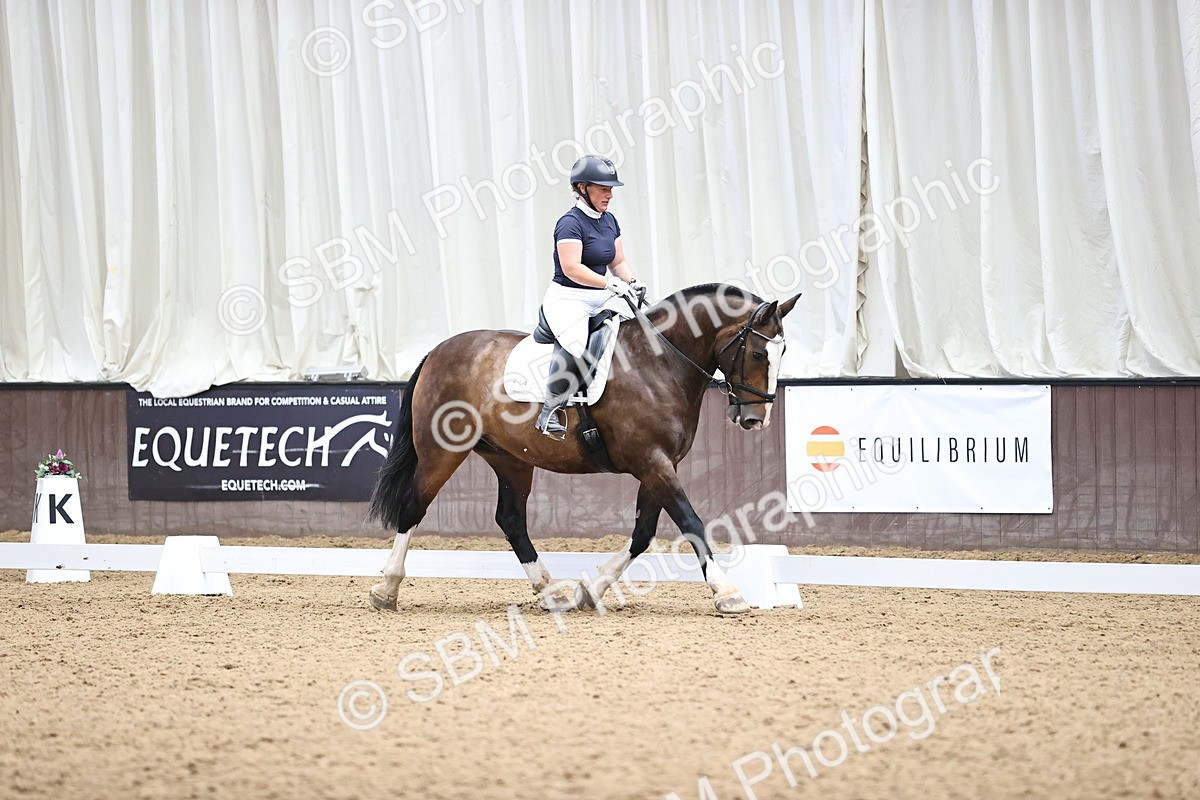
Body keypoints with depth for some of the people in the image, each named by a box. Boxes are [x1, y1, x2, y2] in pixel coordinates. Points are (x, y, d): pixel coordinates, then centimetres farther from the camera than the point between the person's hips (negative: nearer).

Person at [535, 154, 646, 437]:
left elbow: (618, 262, 20)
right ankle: (551, 410, -27)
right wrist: (611, 284, -28)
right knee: (576, 343, -35)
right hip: (567, 299, -9)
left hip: (600, 301, 9)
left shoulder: (609, 221, 14)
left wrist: (633, 283, 0)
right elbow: (571, 268, -22)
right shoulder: (571, 223, -12)